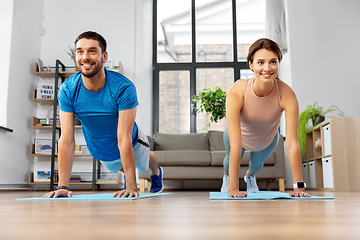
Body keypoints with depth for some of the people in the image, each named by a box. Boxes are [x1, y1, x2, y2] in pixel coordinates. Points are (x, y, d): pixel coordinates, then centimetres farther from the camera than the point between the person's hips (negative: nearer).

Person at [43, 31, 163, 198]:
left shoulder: (124, 87, -38)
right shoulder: (67, 90, -30)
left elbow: (124, 140, -40)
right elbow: (66, 141, -31)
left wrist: (131, 186, -44)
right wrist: (62, 186, -37)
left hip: (132, 144, -2)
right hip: (100, 152, 2)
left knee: (145, 162, 31)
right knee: (117, 168, 33)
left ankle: (156, 172, 69)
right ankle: (128, 175, 71)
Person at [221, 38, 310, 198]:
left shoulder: (286, 94, -39)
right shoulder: (237, 92, -42)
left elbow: (291, 143, -38)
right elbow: (235, 145, -43)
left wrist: (299, 186, -39)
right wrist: (233, 188, -44)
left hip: (268, 139, 2)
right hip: (240, 135, -1)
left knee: (257, 162, 31)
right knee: (232, 160, 28)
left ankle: (250, 176, 70)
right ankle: (227, 177, 67)